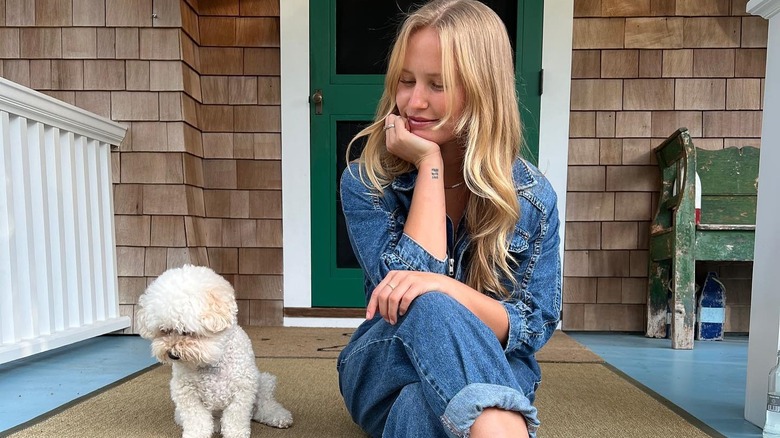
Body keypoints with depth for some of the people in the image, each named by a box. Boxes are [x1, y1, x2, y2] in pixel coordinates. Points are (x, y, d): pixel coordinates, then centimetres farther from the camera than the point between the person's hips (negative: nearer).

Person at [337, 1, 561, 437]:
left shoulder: (532, 196, -8)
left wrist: (450, 289, -32)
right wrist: (430, 164, -23)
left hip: (494, 375, 0)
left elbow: (535, 325, -11)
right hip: (385, 372, 1)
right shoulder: (366, 183, -9)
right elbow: (407, 285, -22)